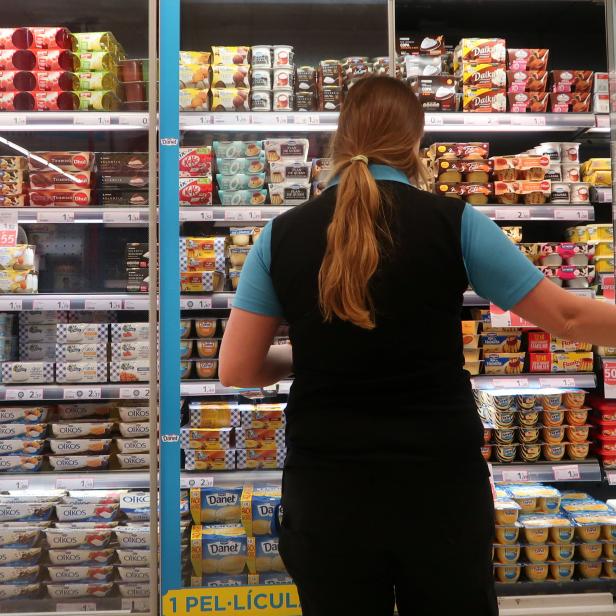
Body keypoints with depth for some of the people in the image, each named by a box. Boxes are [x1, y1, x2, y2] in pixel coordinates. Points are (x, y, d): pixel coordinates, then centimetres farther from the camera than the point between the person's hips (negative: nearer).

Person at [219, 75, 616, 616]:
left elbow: (236, 371, -2)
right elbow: (566, 316, -1)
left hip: (328, 490, 2)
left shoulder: (281, 235, -4)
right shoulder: (453, 222, -8)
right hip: (439, 484, -1)